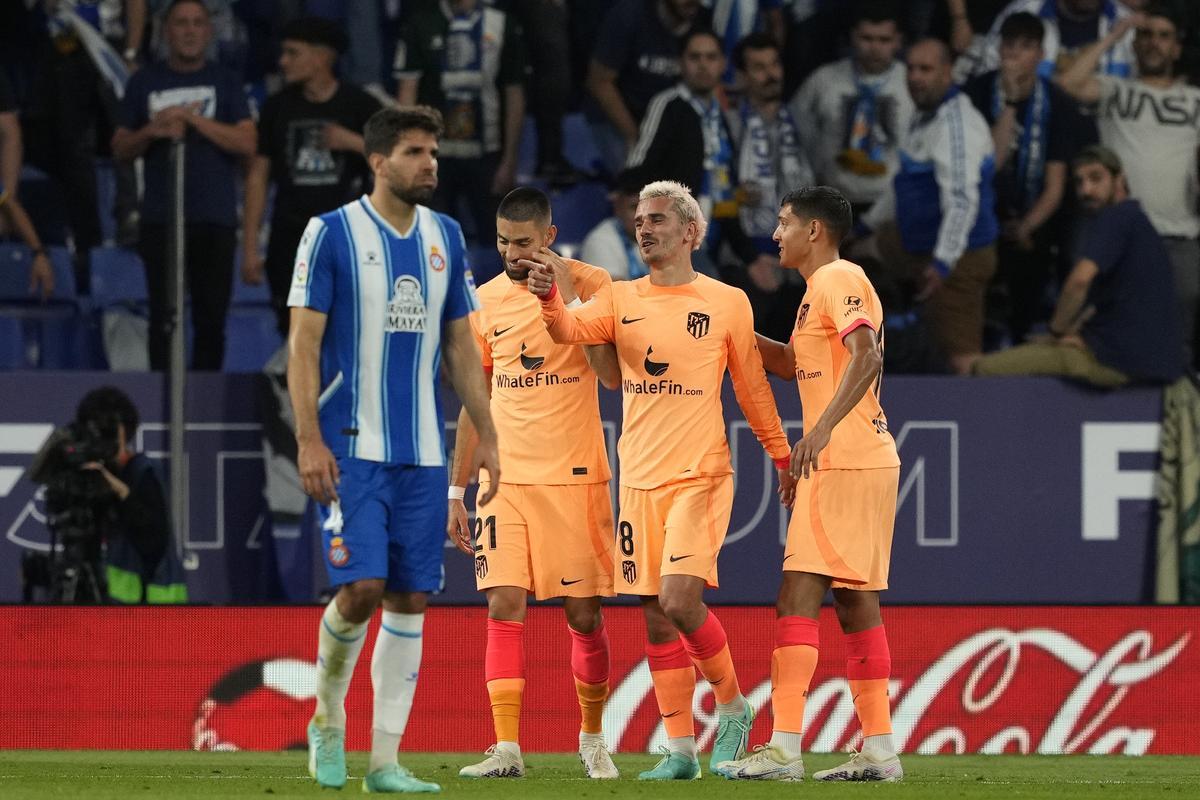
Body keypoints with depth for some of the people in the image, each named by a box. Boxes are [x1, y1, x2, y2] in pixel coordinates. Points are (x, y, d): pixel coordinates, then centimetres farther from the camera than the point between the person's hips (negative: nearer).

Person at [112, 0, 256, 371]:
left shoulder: (224, 83, 8)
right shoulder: (145, 83, 11)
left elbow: (247, 143, -3)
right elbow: (120, 149, 13)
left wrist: (193, 118, -11)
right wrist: (151, 132, -8)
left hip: (215, 219, 0)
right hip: (160, 217, 0)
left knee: (211, 321, -1)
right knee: (164, 320, -3)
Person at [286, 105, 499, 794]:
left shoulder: (446, 238, 10)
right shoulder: (332, 233, -5)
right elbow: (304, 342, -6)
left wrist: (487, 436, 10)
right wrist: (310, 439, -14)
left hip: (423, 452, 5)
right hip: (352, 449, -5)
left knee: (410, 600, 2)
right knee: (361, 587, -15)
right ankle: (328, 721, 10)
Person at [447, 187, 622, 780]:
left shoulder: (590, 284, -3)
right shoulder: (487, 300, 8)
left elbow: (613, 376, -14)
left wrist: (567, 296, -18)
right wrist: (455, 491, 13)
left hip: (575, 477, -2)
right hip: (506, 479, 2)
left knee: (584, 614, 3)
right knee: (504, 607, -10)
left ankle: (592, 737, 24)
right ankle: (506, 749, -12)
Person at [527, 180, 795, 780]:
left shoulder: (727, 303, 2)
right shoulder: (620, 299, 8)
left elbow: (752, 388, 10)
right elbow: (571, 330, -11)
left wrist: (783, 459, 14)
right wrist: (549, 298, -32)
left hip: (700, 477, -4)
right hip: (639, 481, 4)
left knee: (680, 600, -19)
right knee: (656, 618, 4)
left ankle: (733, 706, 4)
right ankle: (679, 750, 11)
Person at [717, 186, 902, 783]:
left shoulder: (839, 280, -10)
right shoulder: (825, 287, 21)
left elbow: (866, 357, -25)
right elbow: (795, 364, 35)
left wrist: (821, 429, -35)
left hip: (844, 462, -10)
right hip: (862, 464, 10)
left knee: (798, 599, -13)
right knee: (853, 602, 11)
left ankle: (783, 749, -17)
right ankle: (879, 750, 13)